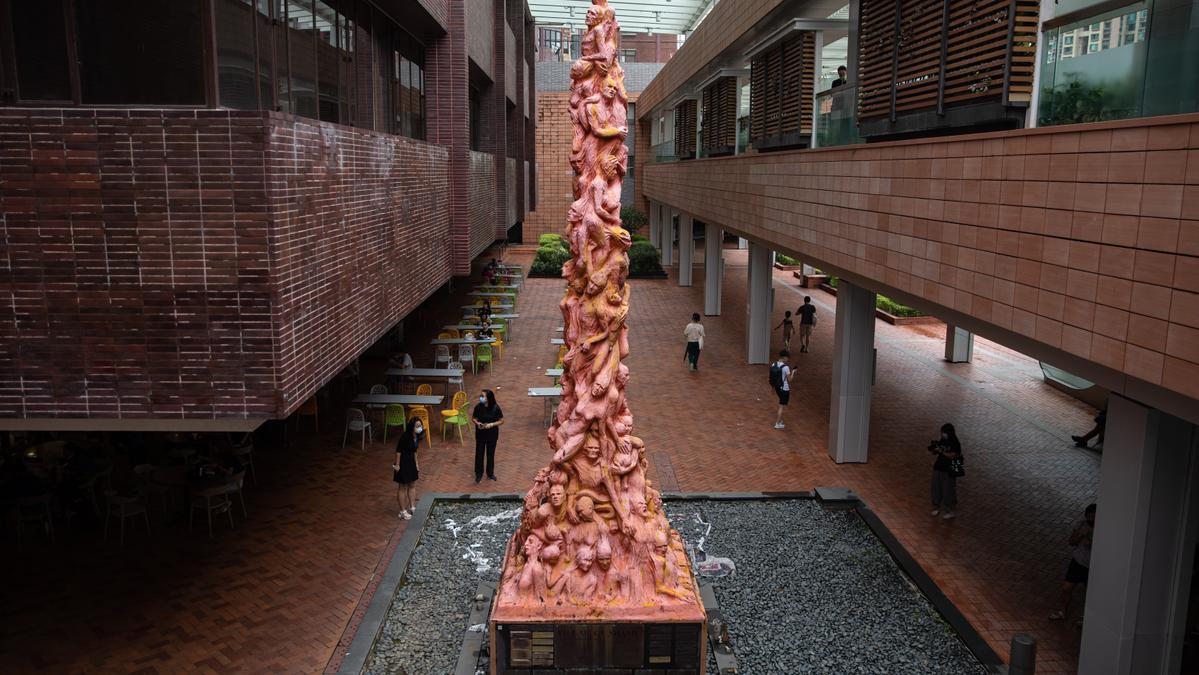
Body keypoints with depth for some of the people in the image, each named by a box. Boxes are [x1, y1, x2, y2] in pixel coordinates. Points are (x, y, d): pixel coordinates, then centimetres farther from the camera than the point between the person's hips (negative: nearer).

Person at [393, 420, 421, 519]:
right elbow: (398, 451, -21)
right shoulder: (405, 436, -26)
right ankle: (403, 511, 16)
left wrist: (416, 462, 14)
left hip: (411, 462, 8)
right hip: (403, 463, -8)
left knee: (412, 486, 17)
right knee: (402, 488, 4)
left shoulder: (416, 436, -2)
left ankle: (412, 507, 31)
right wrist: (397, 465, -18)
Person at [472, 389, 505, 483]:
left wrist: (492, 424, -24)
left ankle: (490, 473, 34)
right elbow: (473, 418, 1)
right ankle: (479, 474, 28)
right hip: (480, 434, 1)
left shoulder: (495, 408, -17)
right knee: (479, 453, 10)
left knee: (490, 453, 14)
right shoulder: (478, 407, -12)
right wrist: (477, 423, -20)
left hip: (492, 434, -1)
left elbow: (501, 421, -9)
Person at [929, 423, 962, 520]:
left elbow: (952, 456, -21)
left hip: (949, 470, -6)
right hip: (938, 468, 6)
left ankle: (949, 511, 12)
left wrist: (941, 451, -27)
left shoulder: (955, 444, -13)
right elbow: (934, 452, 7)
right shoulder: (941, 441, 3)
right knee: (937, 488, 12)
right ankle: (937, 507, 29)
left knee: (948, 490, 1)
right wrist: (933, 448, -13)